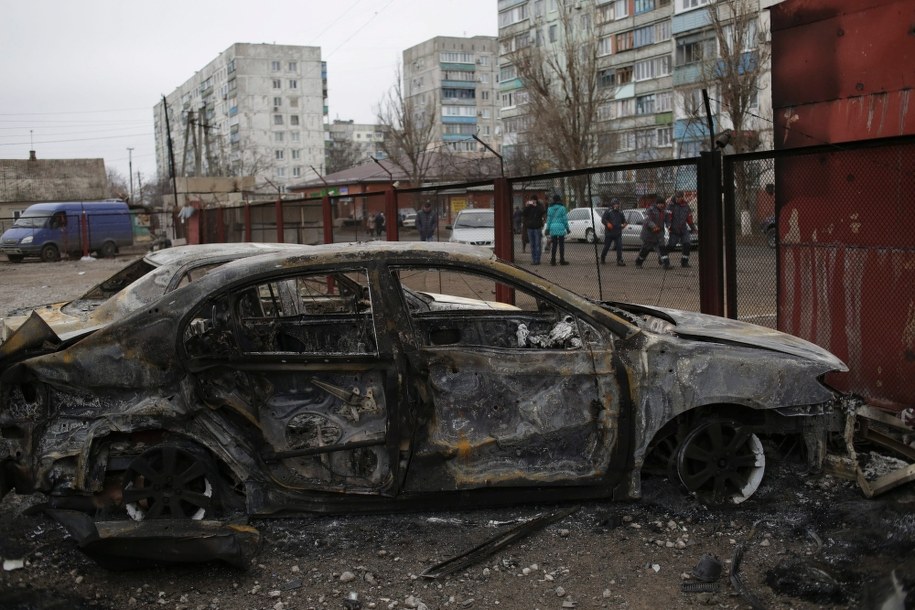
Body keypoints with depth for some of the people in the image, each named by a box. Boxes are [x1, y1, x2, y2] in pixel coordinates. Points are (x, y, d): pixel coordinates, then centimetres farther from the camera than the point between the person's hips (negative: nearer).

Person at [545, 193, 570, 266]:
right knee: (561, 244, 2)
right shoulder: (562, 208, -6)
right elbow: (565, 219, -4)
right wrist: (567, 228, 3)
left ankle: (553, 260, 6)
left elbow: (548, 219, 6)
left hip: (553, 228, 3)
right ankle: (562, 260, 3)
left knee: (553, 245, 7)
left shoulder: (550, 208, 4)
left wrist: (547, 228, 10)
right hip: (560, 228, -3)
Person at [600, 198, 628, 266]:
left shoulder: (620, 212, 11)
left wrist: (624, 224, 0)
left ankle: (619, 261, -9)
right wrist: (607, 223, -24)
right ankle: (602, 259, 27)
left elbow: (624, 220, 21)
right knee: (606, 247, 6)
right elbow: (603, 219, -7)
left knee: (619, 247, -9)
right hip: (609, 233, -3)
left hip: (618, 233, 3)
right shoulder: (608, 211, -3)